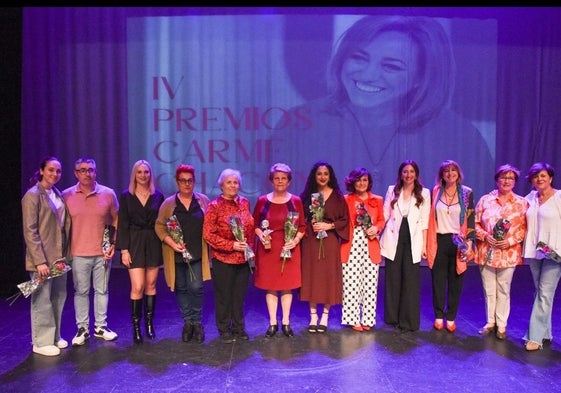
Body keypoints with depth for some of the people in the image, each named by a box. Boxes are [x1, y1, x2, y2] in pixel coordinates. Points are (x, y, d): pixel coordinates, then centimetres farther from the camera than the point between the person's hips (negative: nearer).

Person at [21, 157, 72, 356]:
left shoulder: (58, 195, 10)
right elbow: (30, 231, -15)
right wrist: (40, 260, -19)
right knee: (42, 300, 2)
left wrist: (66, 253, 7)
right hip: (42, 258, -7)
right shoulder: (32, 195, -10)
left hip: (59, 256, 7)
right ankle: (41, 342, 14)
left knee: (58, 298, 13)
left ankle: (55, 336, 26)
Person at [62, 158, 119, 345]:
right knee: (81, 291, 9)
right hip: (78, 253, 0)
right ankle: (82, 328, 21)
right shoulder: (67, 195, -2)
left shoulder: (108, 193, -2)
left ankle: (100, 326, 23)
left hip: (103, 252, 1)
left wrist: (114, 243, -2)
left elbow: (116, 221, 6)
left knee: (102, 290, 10)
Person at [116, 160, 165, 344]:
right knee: (137, 287, -7)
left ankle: (149, 324, 19)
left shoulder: (158, 196, 5)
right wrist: (124, 249, -8)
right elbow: (122, 224, -2)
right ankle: (136, 327, 6)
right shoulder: (126, 196, 1)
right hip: (134, 244, -2)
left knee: (151, 286, 8)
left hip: (153, 244, 2)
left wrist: (164, 245, -1)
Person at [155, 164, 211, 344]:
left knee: (196, 287, -4)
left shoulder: (203, 200, 3)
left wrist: (208, 245, -5)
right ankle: (187, 321, 24)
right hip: (176, 254, 1)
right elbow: (159, 226, 1)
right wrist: (172, 243, -12)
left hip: (197, 253, -1)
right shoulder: (168, 203, 2)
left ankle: (197, 322, 13)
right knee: (181, 288, 10)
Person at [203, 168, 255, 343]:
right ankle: (224, 330, 23)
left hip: (243, 258, 4)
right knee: (224, 296, 8)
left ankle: (239, 328, 28)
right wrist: (231, 245, -17)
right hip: (223, 259, -4)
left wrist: (249, 247, 4)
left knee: (239, 295, 13)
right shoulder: (215, 206, -8)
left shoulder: (244, 202, 7)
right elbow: (208, 234, -12)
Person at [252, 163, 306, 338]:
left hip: (289, 248, 0)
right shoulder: (262, 201, 0)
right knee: (270, 286, 6)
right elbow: (254, 224, 6)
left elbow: (302, 226, 3)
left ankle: (286, 322, 21)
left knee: (287, 286, 7)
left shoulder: (296, 201, 1)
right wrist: (261, 235, -12)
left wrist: (296, 240, -12)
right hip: (268, 248, 0)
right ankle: (272, 323, 18)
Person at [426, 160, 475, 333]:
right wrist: (427, 244, 3)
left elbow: (471, 219, 0)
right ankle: (438, 316, 19)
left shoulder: (467, 193, 1)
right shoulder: (435, 192, 4)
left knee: (455, 282, 6)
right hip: (439, 241, 1)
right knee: (438, 281, 6)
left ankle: (451, 318, 18)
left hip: (458, 241, -1)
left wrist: (469, 242, -9)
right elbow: (430, 217, 6)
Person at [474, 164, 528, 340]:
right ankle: (490, 322, 25)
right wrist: (485, 236, -11)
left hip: (508, 254, -1)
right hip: (486, 252, 1)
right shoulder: (485, 200, 3)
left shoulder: (521, 203, 2)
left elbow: (525, 227, 0)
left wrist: (511, 241, -13)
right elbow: (475, 223, 4)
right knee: (488, 290, 10)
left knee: (503, 291, 7)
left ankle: (501, 326, 21)